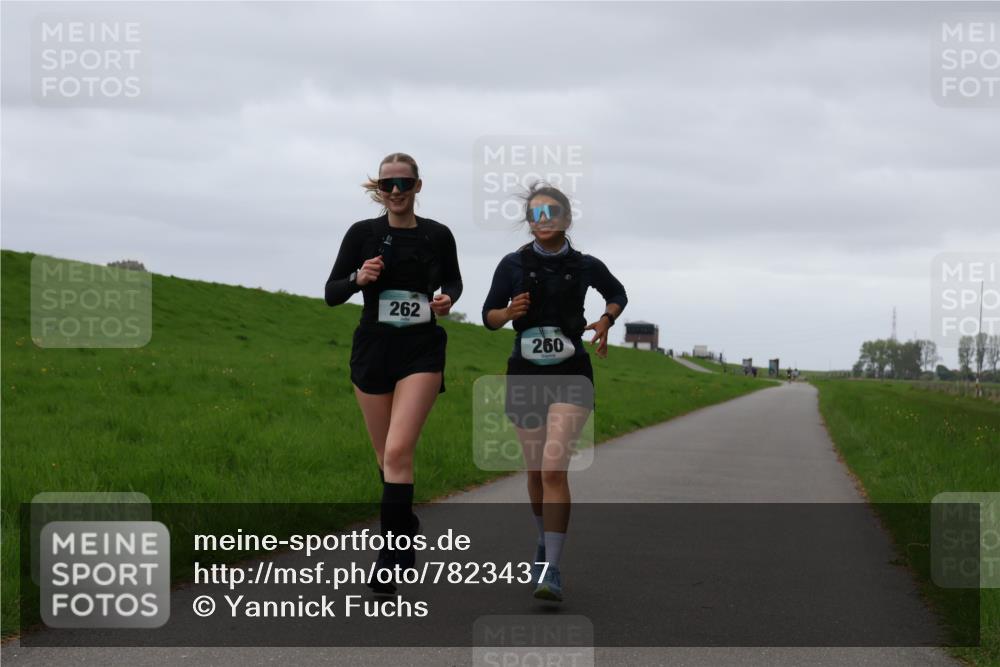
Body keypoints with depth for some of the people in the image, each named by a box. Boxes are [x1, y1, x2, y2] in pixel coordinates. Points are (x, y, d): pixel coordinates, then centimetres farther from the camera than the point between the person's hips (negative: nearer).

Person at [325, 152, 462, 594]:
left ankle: (393, 550, -16)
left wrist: (447, 298, -4)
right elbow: (331, 294, 3)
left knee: (398, 451, -18)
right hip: (373, 349, 2)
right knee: (387, 457, 11)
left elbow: (453, 280, 18)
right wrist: (358, 278, -17)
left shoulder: (437, 236, 1)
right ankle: (405, 527, 36)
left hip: (421, 352, -2)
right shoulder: (363, 234, 0)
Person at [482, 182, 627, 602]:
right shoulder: (513, 265, -2)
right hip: (525, 378, 2)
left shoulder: (585, 266, -1)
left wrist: (606, 320, -1)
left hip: (571, 379, -2)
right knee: (536, 472, 13)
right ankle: (545, 540, 42)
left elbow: (617, 294, 19)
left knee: (554, 469, -18)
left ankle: (550, 569, -20)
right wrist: (509, 312, -16)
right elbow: (489, 316, 6)